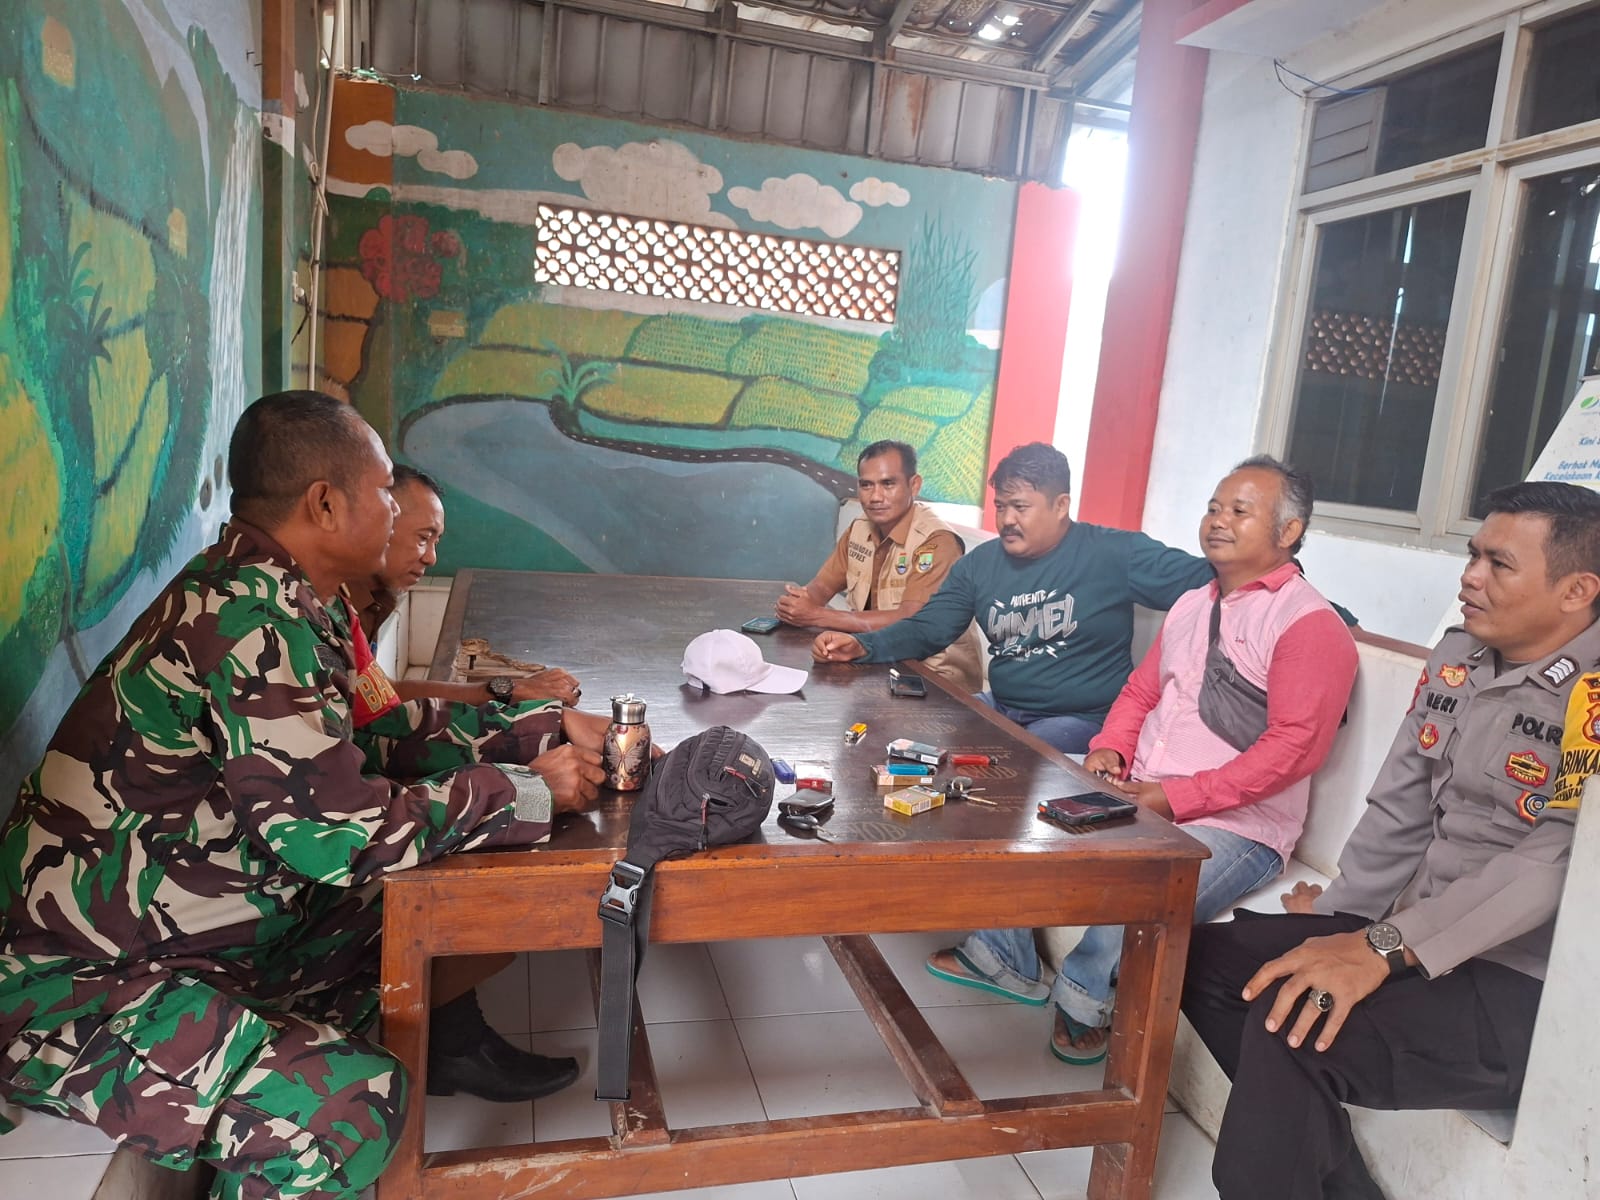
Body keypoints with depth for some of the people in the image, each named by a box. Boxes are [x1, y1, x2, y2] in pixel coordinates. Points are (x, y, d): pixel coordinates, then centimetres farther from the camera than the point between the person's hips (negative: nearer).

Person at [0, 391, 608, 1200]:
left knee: (462, 848, 8)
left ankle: (453, 1043, 24)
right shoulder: (250, 621, -28)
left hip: (213, 932, 9)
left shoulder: (271, 594, 1)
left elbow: (379, 734, 9)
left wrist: (536, 729, 0)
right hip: (82, 987, -9)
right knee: (350, 1103, -30)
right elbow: (341, 831, -29)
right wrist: (528, 792, -18)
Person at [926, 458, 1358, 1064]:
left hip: (1233, 825, -8)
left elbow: (1293, 747, -18)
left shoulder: (1310, 623, -10)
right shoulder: (1192, 604, 17)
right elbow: (1140, 689, 22)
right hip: (1138, 797, 8)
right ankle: (1004, 956, 14)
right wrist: (1110, 747, 0)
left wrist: (1176, 798, -22)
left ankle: (1085, 996, -2)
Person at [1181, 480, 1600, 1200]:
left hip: (1531, 991, -8)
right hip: (1416, 940, 9)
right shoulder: (1457, 653, 8)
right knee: (1209, 958, 3)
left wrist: (1383, 948, -31)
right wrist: (1334, 923, 12)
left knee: (1293, 1026, -29)